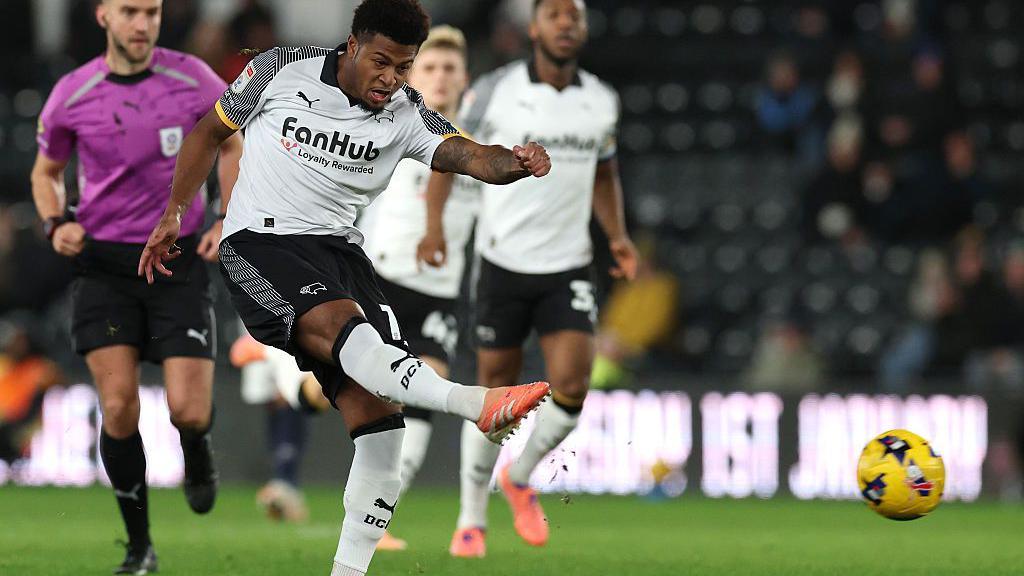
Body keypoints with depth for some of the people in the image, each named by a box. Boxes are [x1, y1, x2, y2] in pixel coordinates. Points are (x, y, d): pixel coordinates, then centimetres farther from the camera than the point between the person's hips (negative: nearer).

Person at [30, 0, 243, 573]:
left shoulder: (194, 80, -5)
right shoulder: (71, 95, -3)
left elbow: (231, 145, 13)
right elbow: (46, 171, 14)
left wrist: (228, 223, 0)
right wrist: (57, 223, -6)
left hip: (180, 258, 0)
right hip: (104, 263, 1)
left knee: (188, 412, -9)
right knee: (119, 407, -9)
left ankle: (199, 456, 31)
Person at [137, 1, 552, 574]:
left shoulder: (405, 113, 3)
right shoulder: (281, 71, -2)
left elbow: (469, 155, -14)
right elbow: (211, 132, 13)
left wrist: (516, 162, -35)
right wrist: (174, 214, 13)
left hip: (339, 248, 5)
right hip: (259, 243, -5)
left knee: (378, 414, -11)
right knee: (339, 322, -35)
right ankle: (475, 403, -56)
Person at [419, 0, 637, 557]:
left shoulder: (601, 101, 4)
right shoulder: (495, 92, -7)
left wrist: (617, 235, 6)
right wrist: (435, 224, -8)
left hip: (569, 267, 2)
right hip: (504, 264, -2)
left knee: (572, 389, -13)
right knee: (496, 392, 3)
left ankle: (520, 478, 17)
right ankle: (471, 520, 20)